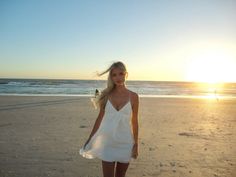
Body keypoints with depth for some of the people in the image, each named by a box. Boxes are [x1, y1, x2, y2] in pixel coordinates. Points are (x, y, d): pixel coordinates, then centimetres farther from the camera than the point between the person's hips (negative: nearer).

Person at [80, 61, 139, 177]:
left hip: (125, 143, 0)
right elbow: (100, 117, 4)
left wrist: (136, 144, 0)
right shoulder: (106, 94, -3)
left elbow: (134, 121, 0)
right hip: (107, 142, 0)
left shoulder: (133, 96, -6)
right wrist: (90, 139, 6)